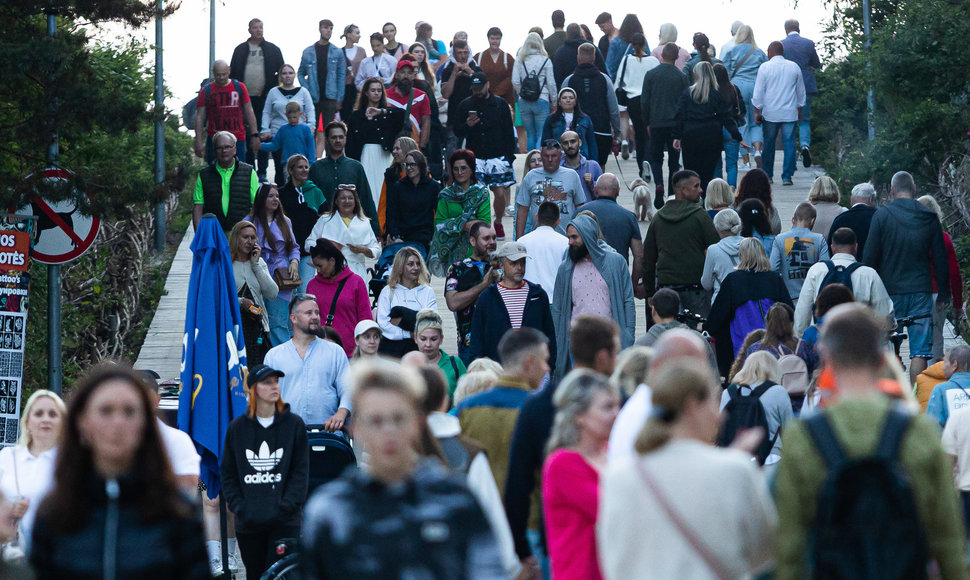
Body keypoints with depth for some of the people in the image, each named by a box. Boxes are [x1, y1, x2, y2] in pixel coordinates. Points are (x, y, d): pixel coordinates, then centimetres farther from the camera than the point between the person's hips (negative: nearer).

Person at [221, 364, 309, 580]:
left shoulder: (294, 425, 3)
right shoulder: (237, 428, 6)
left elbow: (301, 471, 1)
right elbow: (228, 473, 10)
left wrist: (286, 506, -9)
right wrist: (238, 506, -3)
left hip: (284, 522, -2)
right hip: (248, 522, 2)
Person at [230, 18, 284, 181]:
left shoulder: (272, 50, 6)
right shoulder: (240, 50, 9)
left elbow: (281, 73, 9)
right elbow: (233, 73, 10)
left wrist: (271, 90, -1)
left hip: (264, 98, -1)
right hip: (245, 98, 1)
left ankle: (262, 172, 1)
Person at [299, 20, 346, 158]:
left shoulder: (337, 52, 5)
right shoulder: (308, 52, 5)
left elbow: (341, 76, 4)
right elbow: (301, 73, 10)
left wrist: (339, 98, -3)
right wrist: (306, 91, -4)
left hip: (330, 98, 0)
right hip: (313, 99, 1)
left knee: (329, 133, -2)